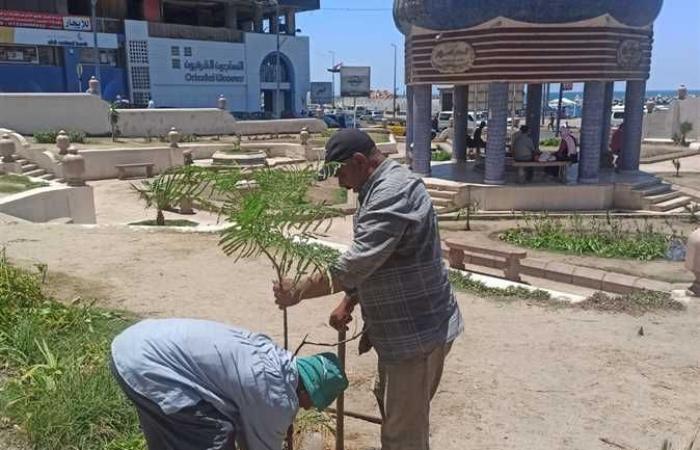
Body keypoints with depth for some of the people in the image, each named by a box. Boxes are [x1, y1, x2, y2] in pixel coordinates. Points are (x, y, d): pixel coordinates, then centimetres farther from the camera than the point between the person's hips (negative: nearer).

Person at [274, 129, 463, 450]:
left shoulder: (393, 193, -24)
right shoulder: (382, 189, 11)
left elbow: (356, 263, -28)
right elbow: (370, 263, 17)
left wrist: (298, 292, -18)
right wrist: (349, 303, 9)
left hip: (417, 332, -10)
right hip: (406, 327, 11)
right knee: (391, 404, 27)